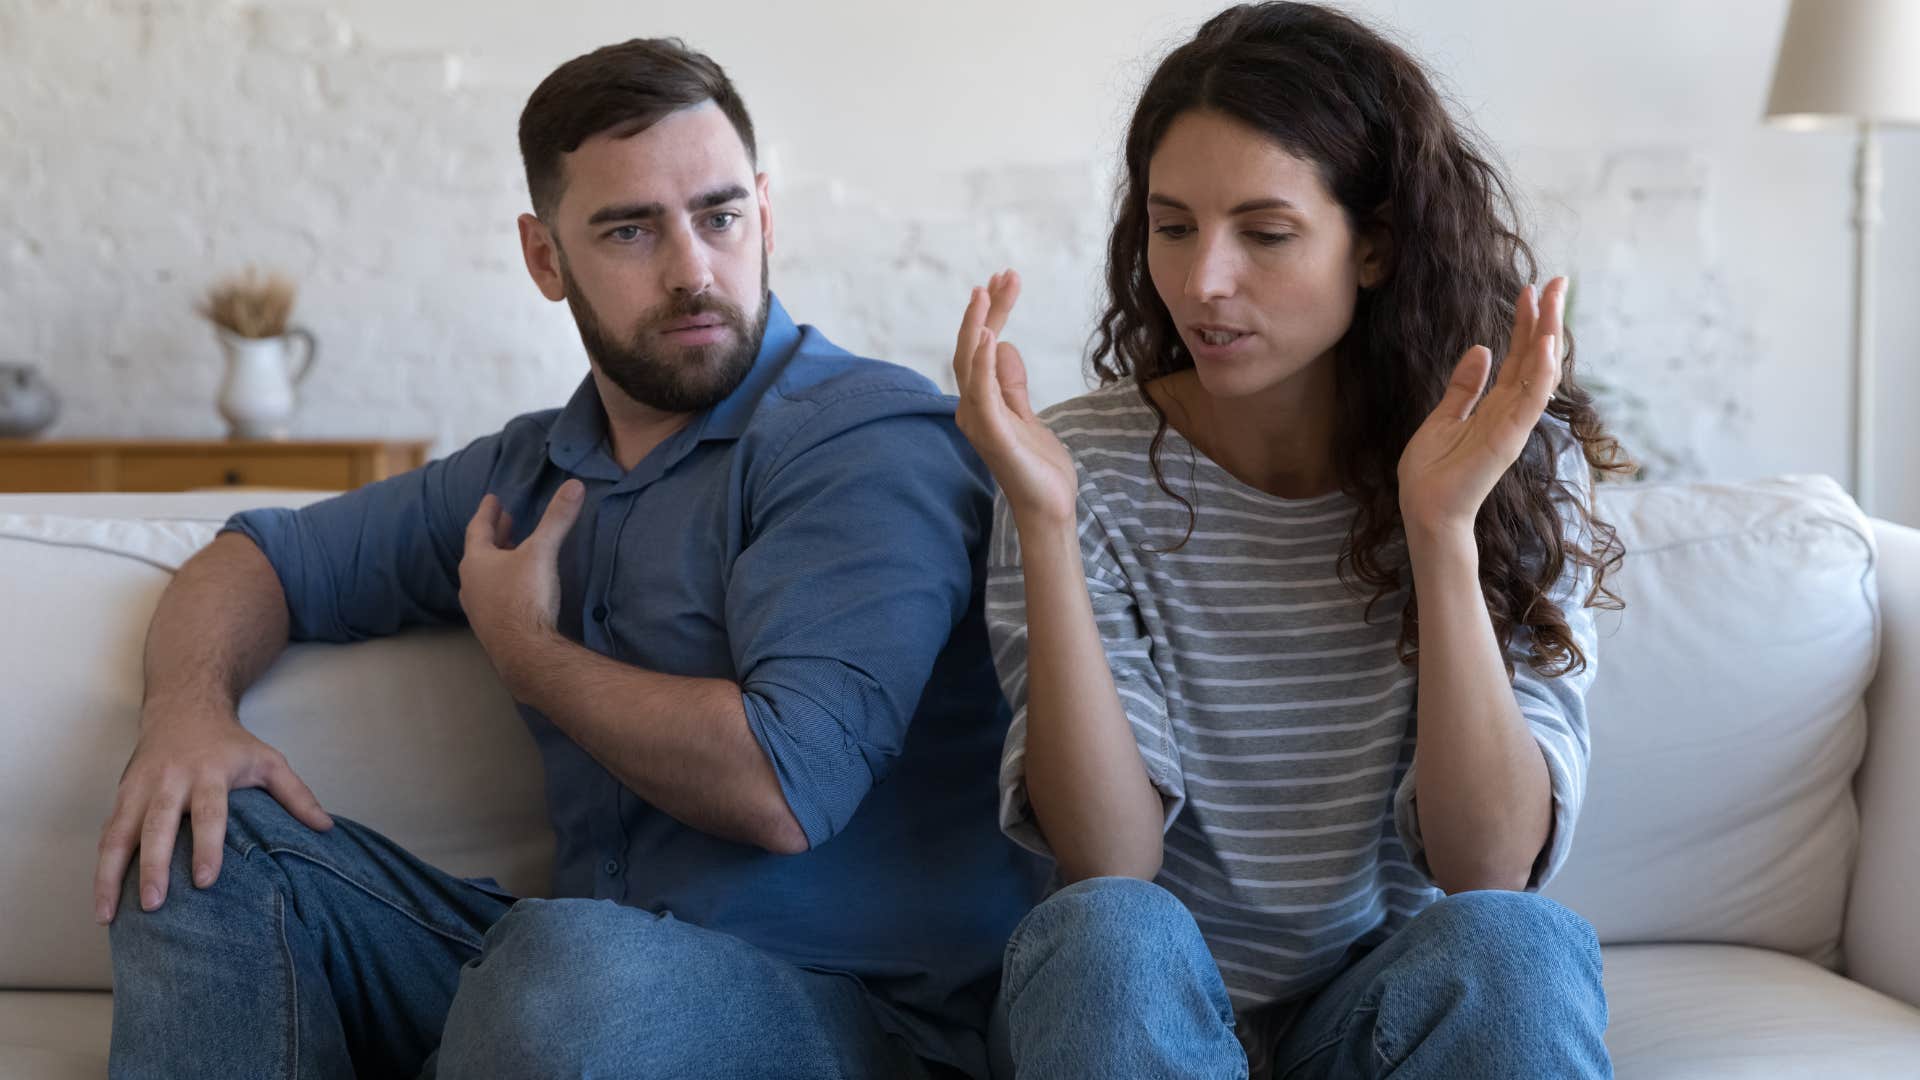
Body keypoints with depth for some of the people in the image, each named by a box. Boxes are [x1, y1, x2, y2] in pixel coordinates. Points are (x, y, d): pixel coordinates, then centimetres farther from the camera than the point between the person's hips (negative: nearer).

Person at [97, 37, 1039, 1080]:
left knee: (582, 965, -39)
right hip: (589, 966, 7)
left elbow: (782, 788, -24)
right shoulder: (534, 468, 14)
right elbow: (267, 557, 23)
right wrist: (188, 704, -3)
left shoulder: (872, 440, -11)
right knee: (204, 842, -5)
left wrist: (525, 652, -4)